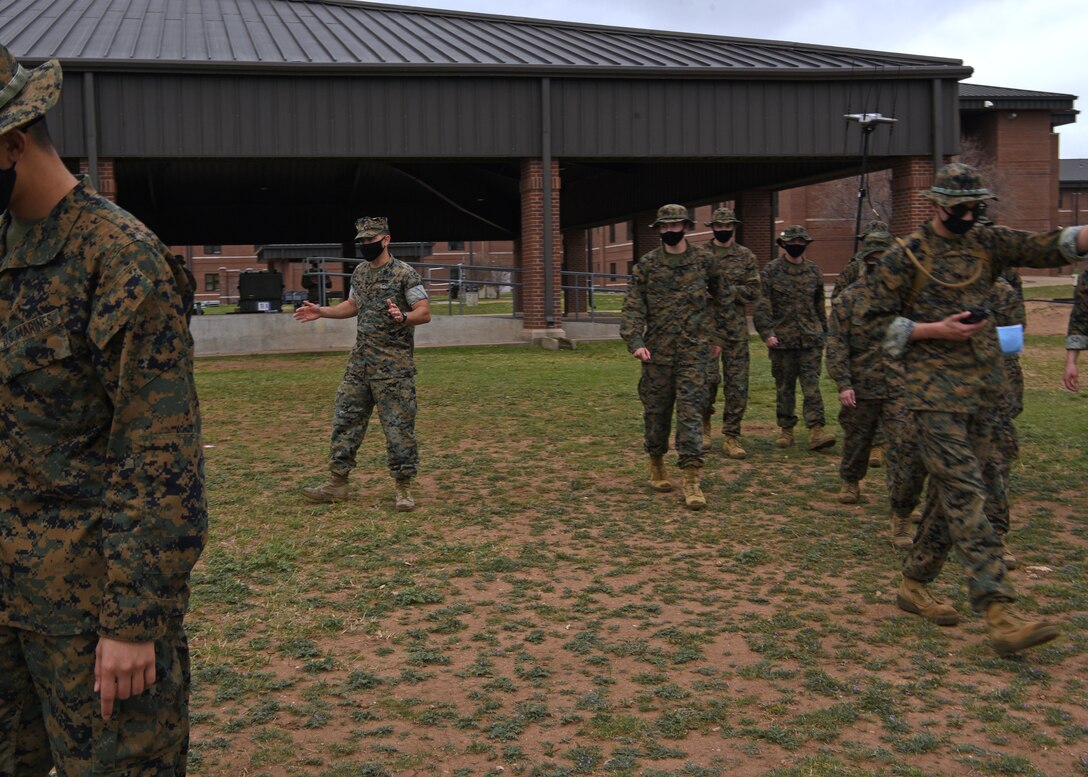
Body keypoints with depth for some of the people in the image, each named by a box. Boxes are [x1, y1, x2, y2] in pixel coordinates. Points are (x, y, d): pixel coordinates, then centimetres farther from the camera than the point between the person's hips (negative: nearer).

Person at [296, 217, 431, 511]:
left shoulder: (404, 273, -11)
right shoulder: (360, 272, 12)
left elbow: (425, 313, -15)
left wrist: (404, 318, -34)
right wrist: (321, 312, 16)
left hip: (394, 364, -7)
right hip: (360, 361, 7)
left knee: (398, 424, -3)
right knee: (345, 419, 8)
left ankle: (404, 487, 7)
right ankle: (337, 483, 17)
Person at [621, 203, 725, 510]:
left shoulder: (703, 260, 4)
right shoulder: (646, 265, 1)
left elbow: (716, 295, 18)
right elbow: (633, 306, -4)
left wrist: (715, 336, 21)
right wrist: (635, 342, -18)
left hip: (694, 350, -1)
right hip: (658, 350, 1)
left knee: (690, 411, -8)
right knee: (656, 410, 10)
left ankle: (692, 479, -10)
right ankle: (657, 464, 31)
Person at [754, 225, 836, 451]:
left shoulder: (814, 271, 10)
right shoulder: (771, 271, -1)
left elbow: (820, 304, 18)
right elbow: (762, 305, -5)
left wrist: (824, 332, 20)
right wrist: (766, 332, -15)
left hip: (811, 338, 2)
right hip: (782, 338, -2)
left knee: (811, 385, -5)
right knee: (784, 386, 7)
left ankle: (816, 430, -9)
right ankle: (786, 429, 17)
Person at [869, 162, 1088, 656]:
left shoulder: (987, 246, 11)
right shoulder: (905, 257, -3)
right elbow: (879, 320, -3)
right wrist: (938, 330, -13)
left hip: (981, 390, 6)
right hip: (935, 391, -6)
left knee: (954, 494, 11)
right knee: (965, 495, -12)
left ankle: (914, 584, 25)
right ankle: (999, 614, -17)